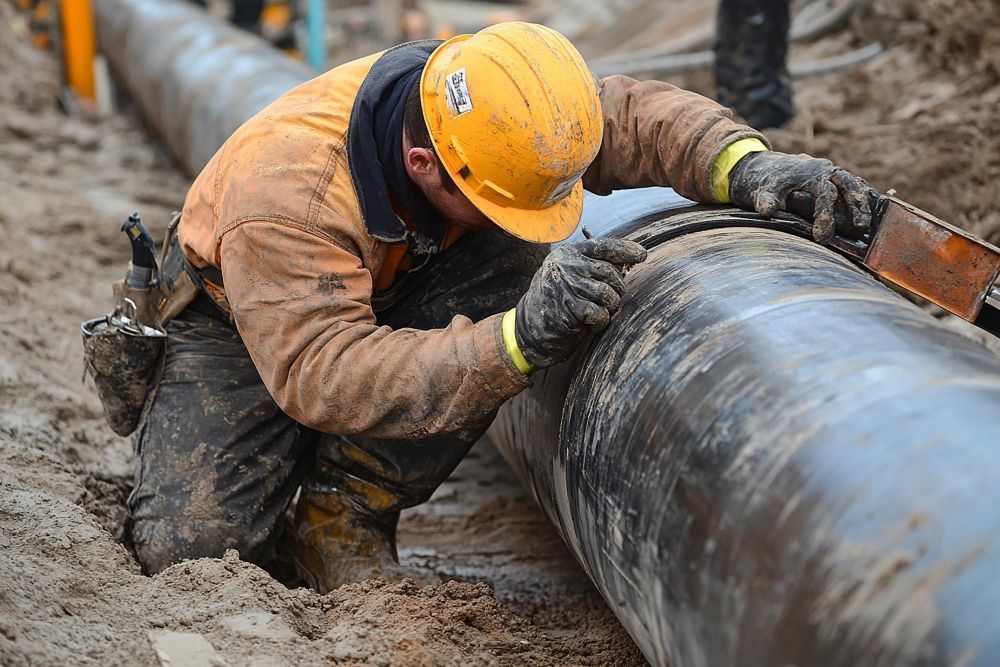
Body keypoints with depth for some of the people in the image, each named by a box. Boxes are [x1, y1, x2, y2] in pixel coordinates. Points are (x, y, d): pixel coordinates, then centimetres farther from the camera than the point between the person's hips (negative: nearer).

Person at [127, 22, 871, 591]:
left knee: (509, 262, -28)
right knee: (190, 545, -25)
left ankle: (348, 514, -14)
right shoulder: (286, 191, -42)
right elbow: (322, 373, -48)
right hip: (242, 323, -5)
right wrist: (521, 340, -58)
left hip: (387, 294, 5)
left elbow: (632, 112, -18)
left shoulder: (479, 100, -25)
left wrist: (744, 164, -38)